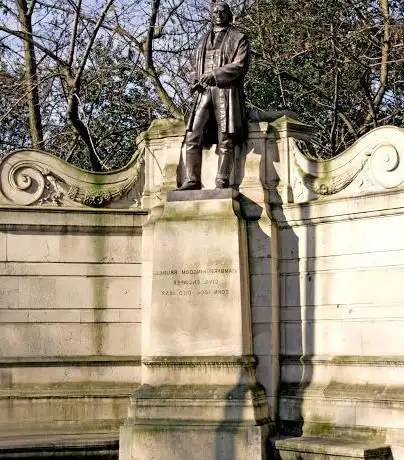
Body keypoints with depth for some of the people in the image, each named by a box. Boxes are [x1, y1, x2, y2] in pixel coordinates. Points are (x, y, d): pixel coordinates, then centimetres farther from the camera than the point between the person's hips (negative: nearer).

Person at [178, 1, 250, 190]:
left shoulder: (238, 38, 9)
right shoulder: (203, 41, 27)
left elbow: (240, 65, -4)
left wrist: (214, 74, -12)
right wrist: (197, 82, 4)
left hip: (226, 91, -5)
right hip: (204, 92, 5)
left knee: (225, 140, -9)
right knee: (192, 136, -10)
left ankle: (222, 183, -11)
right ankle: (192, 180, -11)